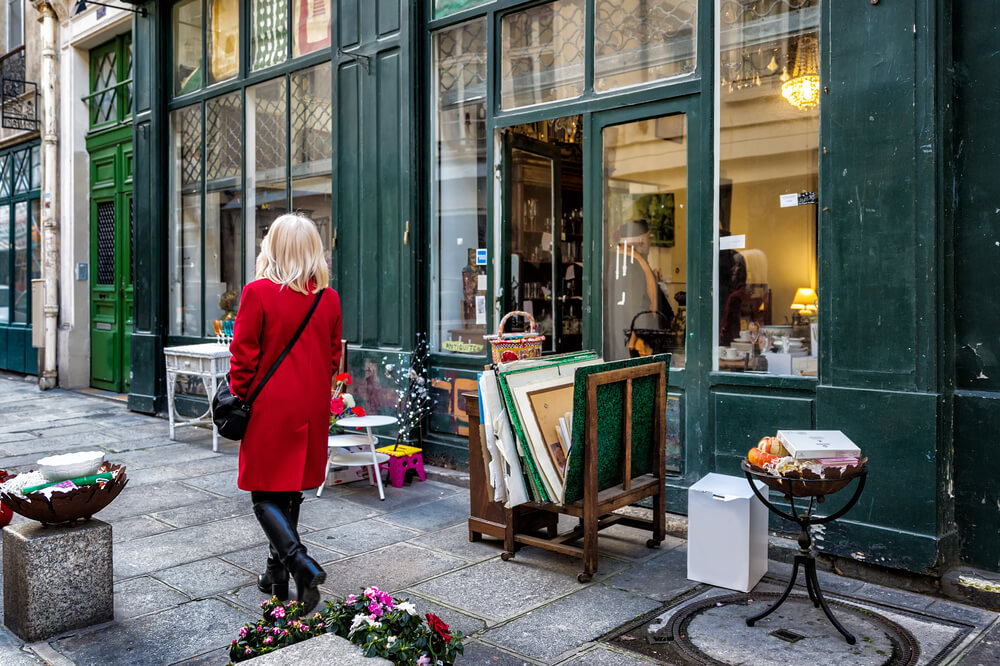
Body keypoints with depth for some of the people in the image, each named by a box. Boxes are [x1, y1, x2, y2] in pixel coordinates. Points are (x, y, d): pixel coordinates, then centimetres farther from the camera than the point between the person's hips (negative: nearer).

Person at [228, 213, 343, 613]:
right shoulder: (329, 298, 1)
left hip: (270, 407, -5)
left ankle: (301, 563, -14)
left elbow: (244, 355, -9)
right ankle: (277, 574, 25)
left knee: (265, 494, 4)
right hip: (312, 408, 5)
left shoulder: (258, 292, -12)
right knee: (290, 490, 16)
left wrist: (240, 396, 7)